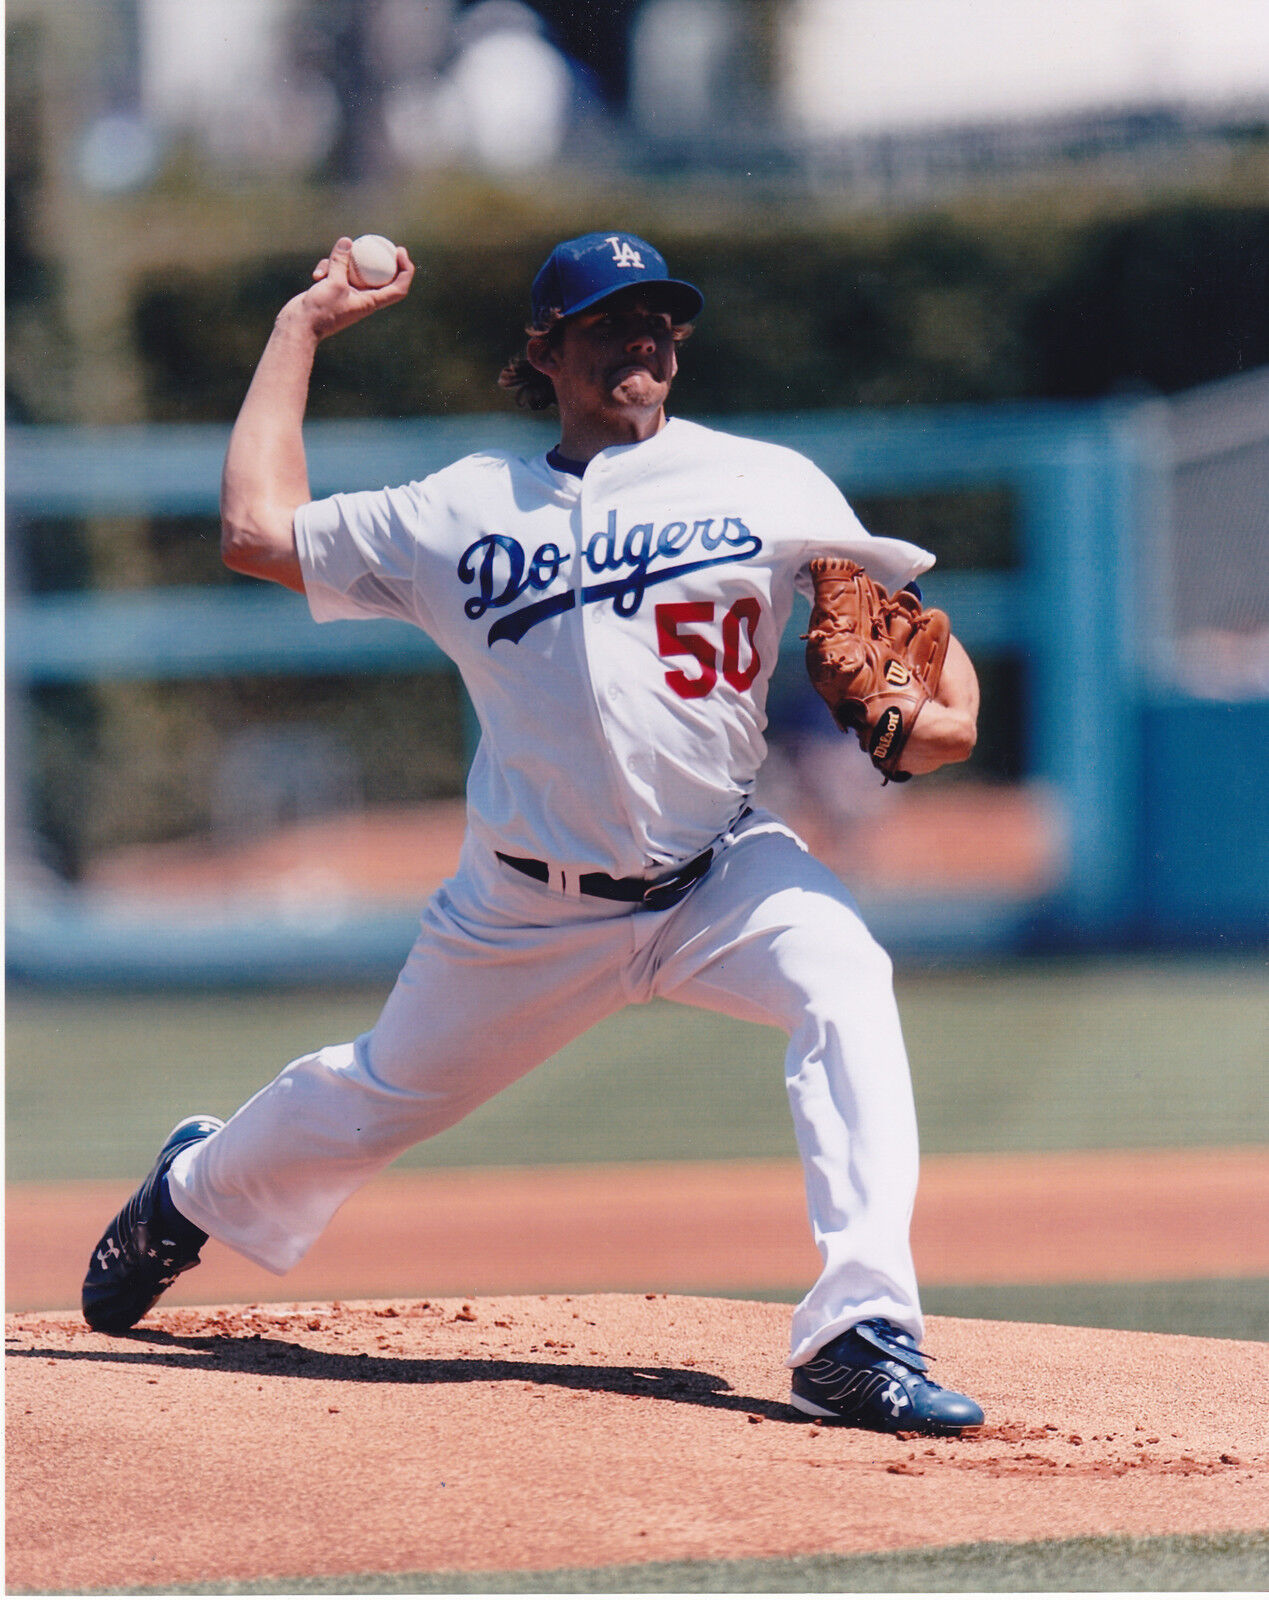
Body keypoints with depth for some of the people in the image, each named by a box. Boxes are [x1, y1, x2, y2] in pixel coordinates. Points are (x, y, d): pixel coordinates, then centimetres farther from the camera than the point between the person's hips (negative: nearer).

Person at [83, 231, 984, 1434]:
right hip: (532, 909, 1)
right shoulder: (469, 509, 4)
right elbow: (257, 530, 6)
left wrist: (942, 708, -22)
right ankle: (195, 1192, 51)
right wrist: (302, 327, 12)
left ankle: (859, 1336, -35)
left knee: (844, 987, -31)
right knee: (381, 1099, 16)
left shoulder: (767, 487, 2)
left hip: (720, 872, -1)